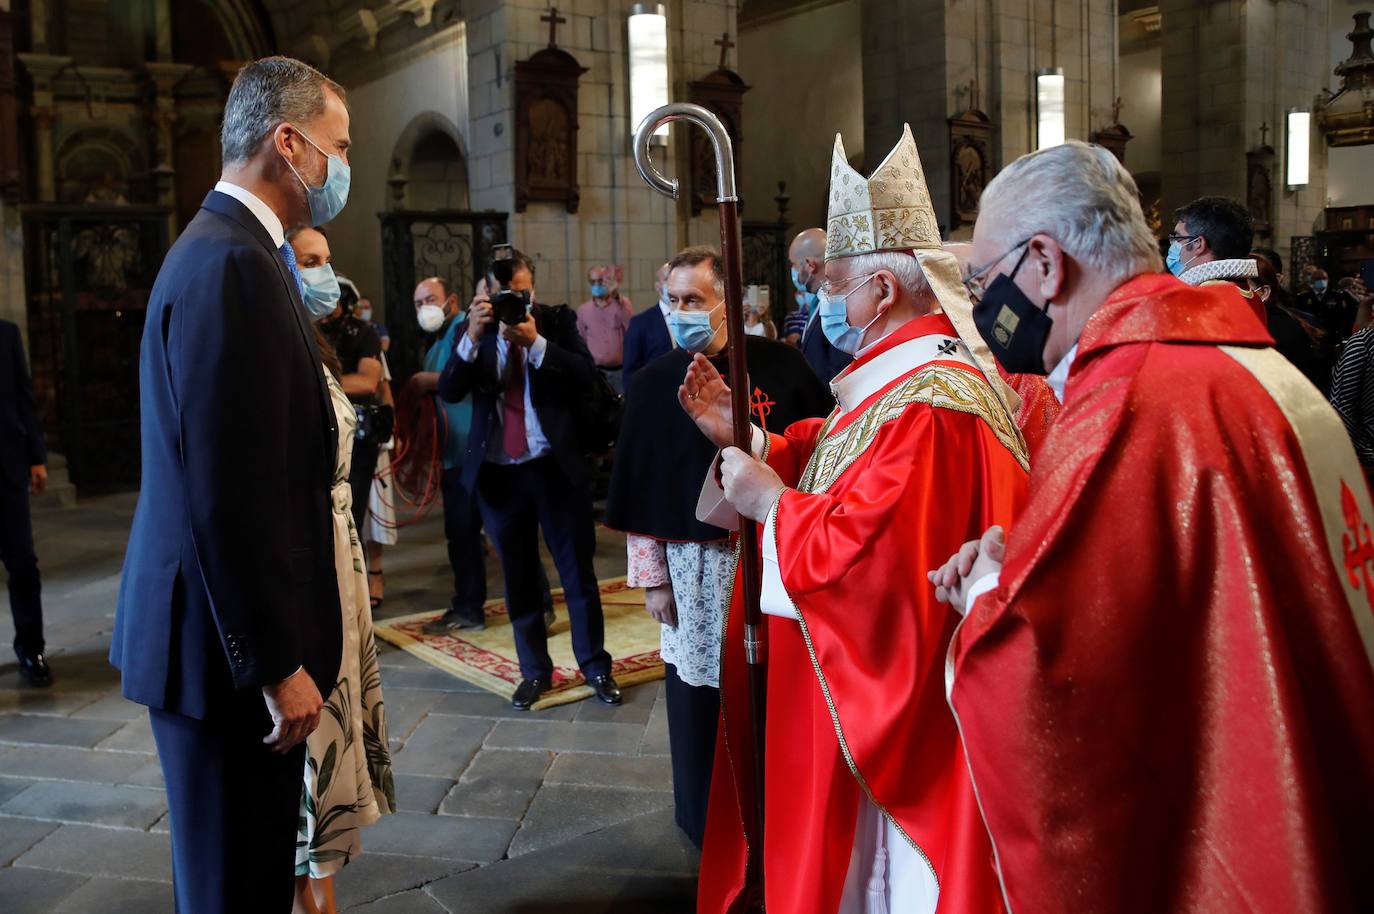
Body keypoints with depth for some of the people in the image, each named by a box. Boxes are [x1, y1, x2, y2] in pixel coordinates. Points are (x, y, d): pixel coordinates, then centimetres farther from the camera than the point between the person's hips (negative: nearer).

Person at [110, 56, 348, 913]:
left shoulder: (231, 250, 12)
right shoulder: (232, 266, -20)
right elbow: (230, 494, -24)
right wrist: (277, 664, -20)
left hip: (238, 634, 10)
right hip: (229, 648, -10)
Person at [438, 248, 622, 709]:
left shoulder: (557, 320, -1)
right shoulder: (474, 327, 2)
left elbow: (586, 377, -14)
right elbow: (449, 391, -9)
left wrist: (535, 342, -25)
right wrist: (472, 337, -23)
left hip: (557, 466, -2)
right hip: (498, 471, 2)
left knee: (578, 571, 6)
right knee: (518, 577, 12)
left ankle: (596, 666, 21)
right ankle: (535, 670, 25)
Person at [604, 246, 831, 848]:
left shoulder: (778, 365, -2)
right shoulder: (656, 382, 2)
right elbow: (638, 490, 3)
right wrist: (652, 576, 1)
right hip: (693, 565, 1)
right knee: (699, 695, 9)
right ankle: (708, 821, 30)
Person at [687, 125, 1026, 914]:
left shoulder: (924, 406, -26)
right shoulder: (899, 375, 9)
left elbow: (868, 552, -32)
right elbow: (829, 469, 12)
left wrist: (772, 504, -19)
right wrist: (742, 435, 2)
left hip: (896, 710, -10)